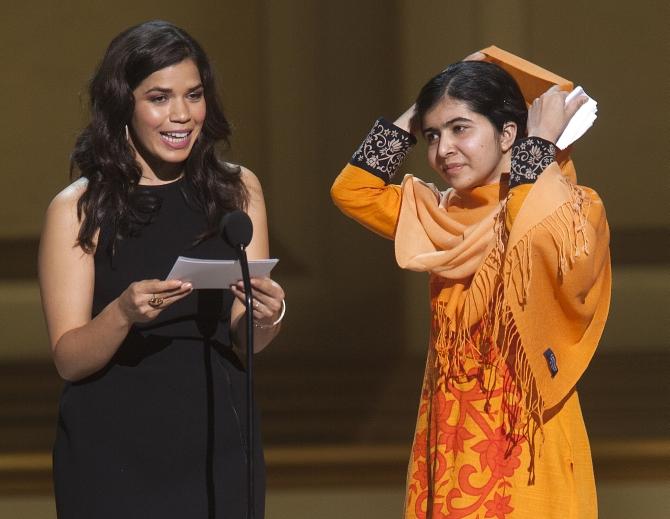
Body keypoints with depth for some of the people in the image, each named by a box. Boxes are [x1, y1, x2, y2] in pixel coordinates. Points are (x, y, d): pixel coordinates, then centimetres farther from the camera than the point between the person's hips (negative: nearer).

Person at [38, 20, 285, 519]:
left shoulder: (236, 190, 2)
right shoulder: (77, 209, -7)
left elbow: (246, 341, 2)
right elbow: (69, 359, -9)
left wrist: (267, 316, -19)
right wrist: (124, 313, -27)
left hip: (217, 445, 3)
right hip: (112, 456, -3)